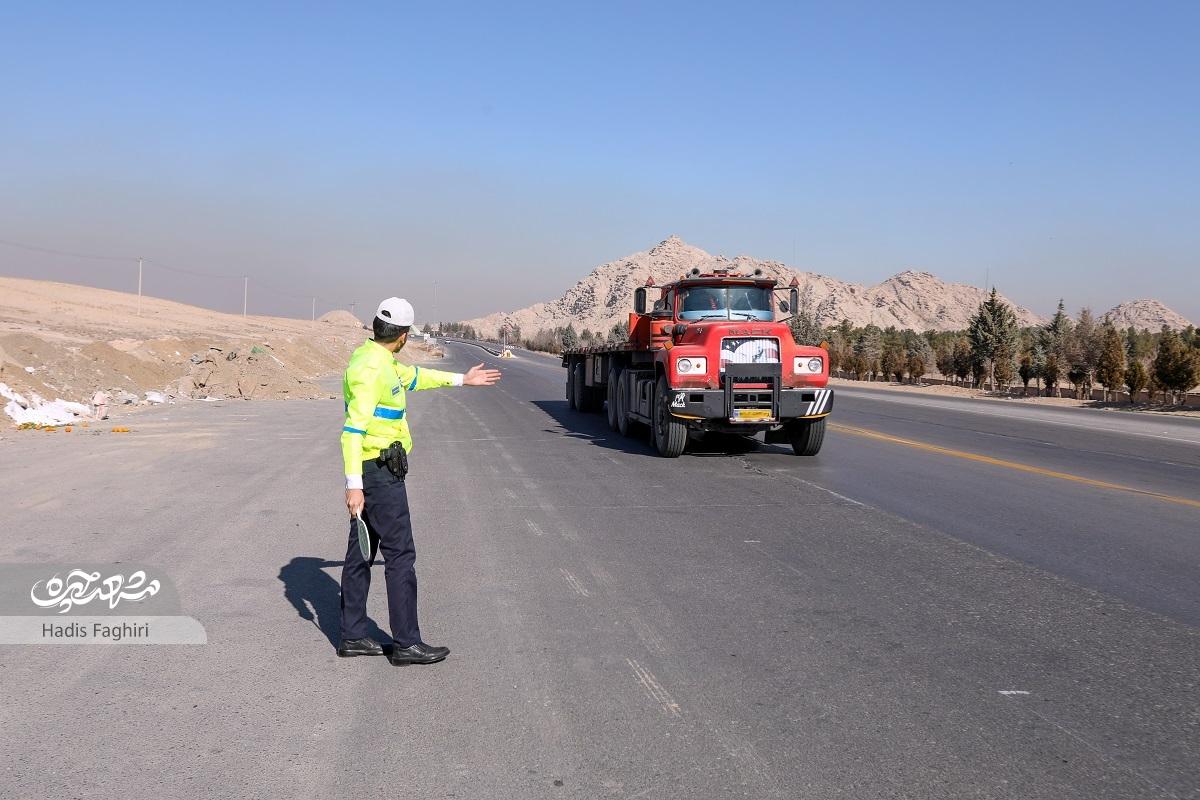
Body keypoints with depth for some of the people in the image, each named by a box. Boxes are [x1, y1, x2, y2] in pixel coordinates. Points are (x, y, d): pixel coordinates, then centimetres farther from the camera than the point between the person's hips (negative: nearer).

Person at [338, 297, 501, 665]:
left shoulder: (381, 362, 12)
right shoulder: (370, 368, -19)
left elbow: (413, 376, 31)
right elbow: (354, 429, -25)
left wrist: (461, 379, 39)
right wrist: (354, 484, -29)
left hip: (367, 470, 10)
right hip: (379, 472, -10)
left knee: (361, 553, 13)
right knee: (400, 555, -5)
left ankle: (353, 636, 21)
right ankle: (407, 644, 1)